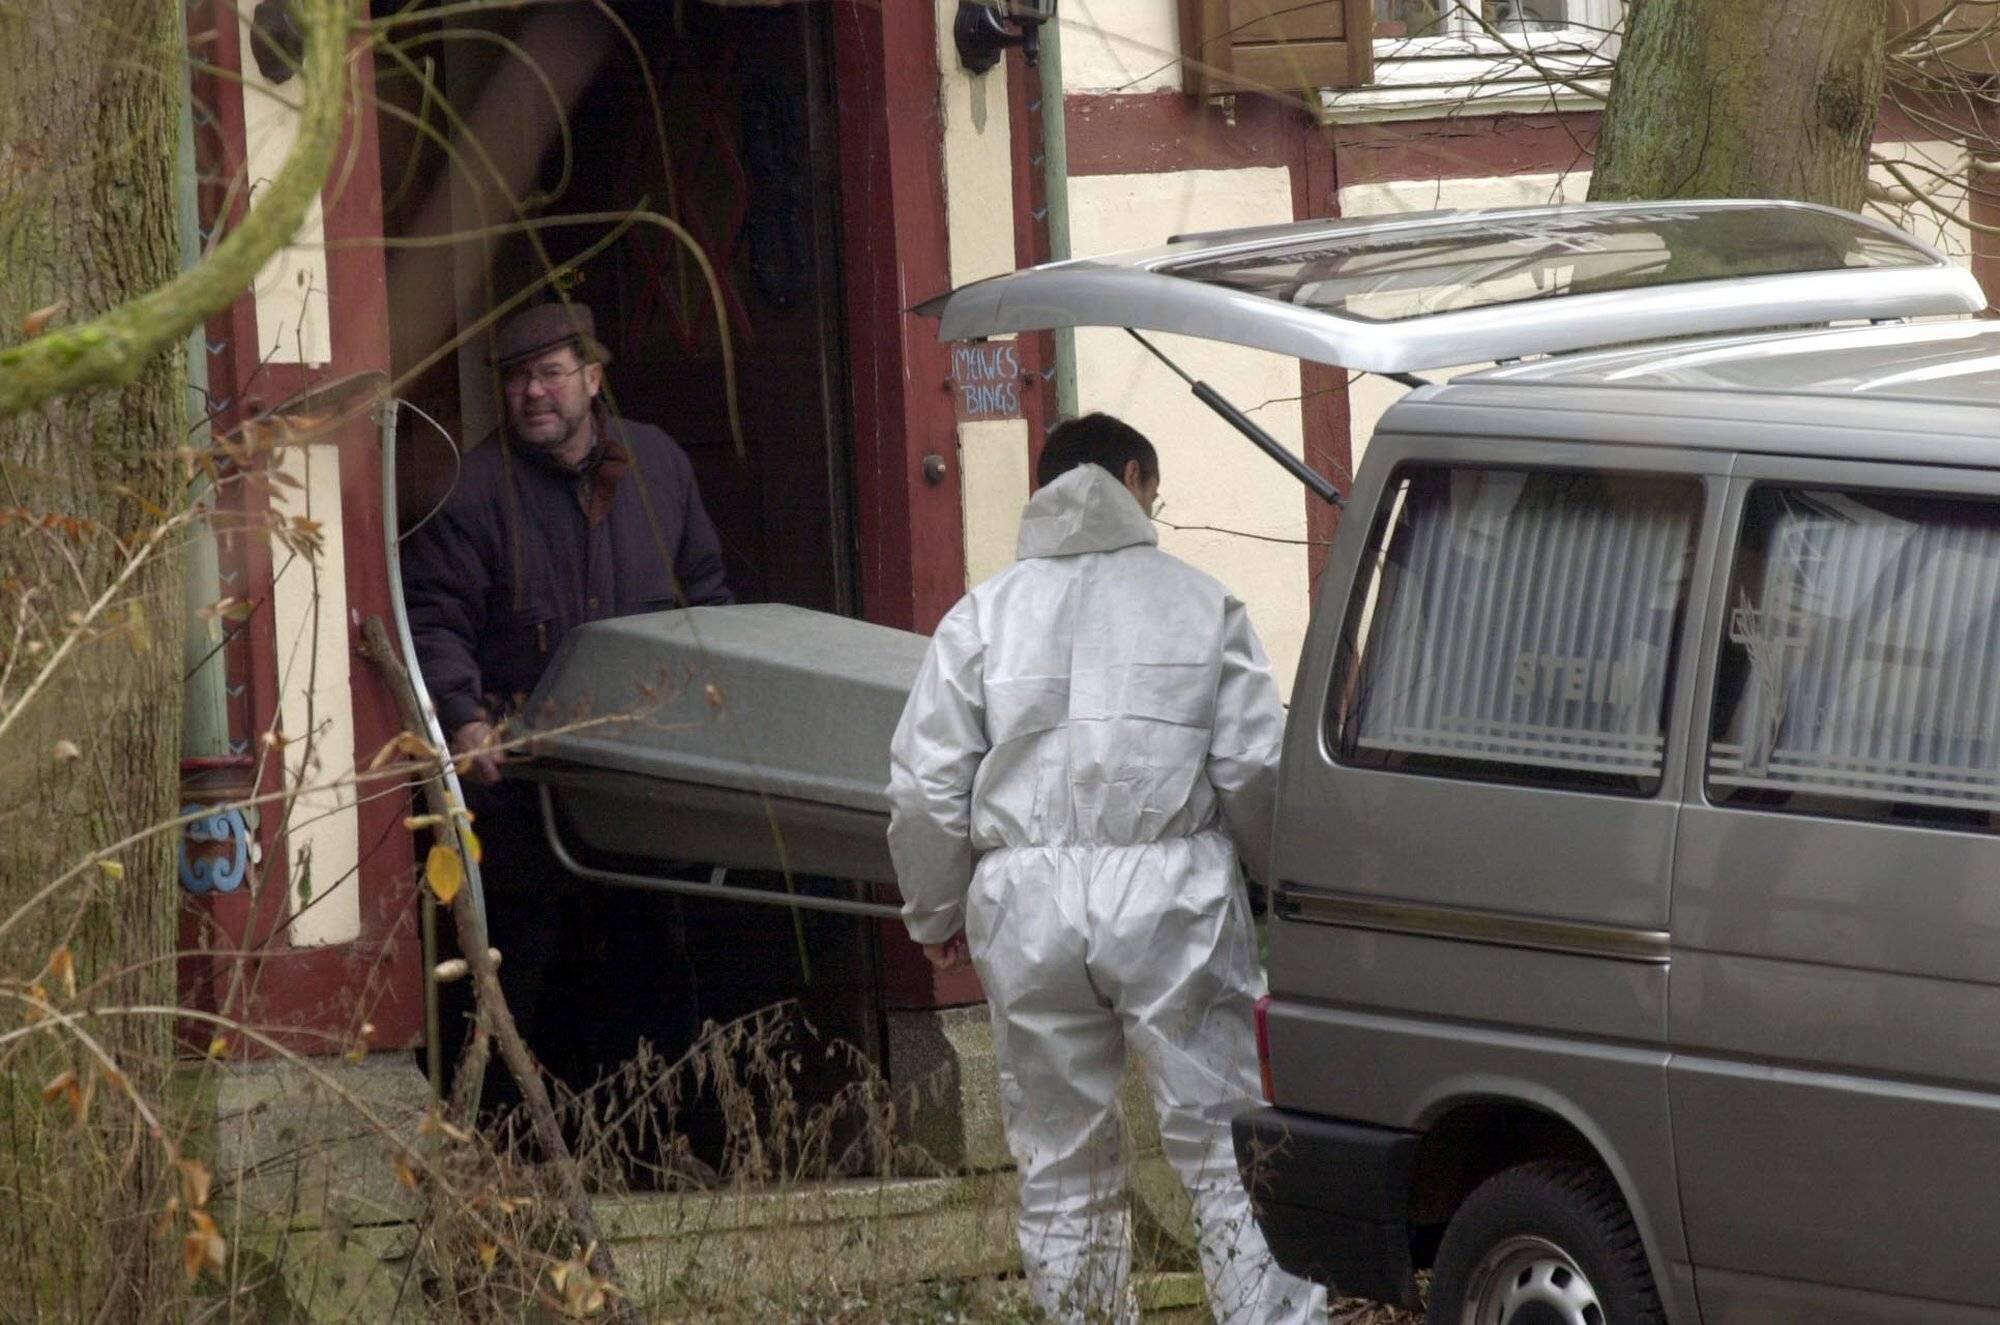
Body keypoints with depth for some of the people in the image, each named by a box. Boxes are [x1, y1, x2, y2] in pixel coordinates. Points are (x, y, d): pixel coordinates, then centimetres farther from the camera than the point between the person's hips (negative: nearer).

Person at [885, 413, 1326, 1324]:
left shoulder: (983, 615, 9)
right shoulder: (1197, 602, 4)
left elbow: (925, 785, 6)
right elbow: (1255, 767, 1)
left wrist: (936, 912, 18)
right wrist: (1278, 873, 18)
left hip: (1028, 906, 2)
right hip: (1169, 893, -2)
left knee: (1060, 1165, 12)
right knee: (1224, 1148, -1)